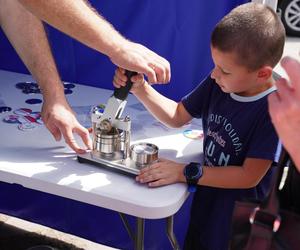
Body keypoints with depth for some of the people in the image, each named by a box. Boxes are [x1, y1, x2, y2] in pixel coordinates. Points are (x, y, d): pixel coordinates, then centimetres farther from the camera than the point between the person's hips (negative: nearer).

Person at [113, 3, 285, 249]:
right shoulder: (218, 84, -10)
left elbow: (249, 176, -26)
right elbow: (177, 116, 2)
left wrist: (186, 172, -26)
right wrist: (139, 88, -12)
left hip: (239, 220, -5)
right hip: (206, 201, 5)